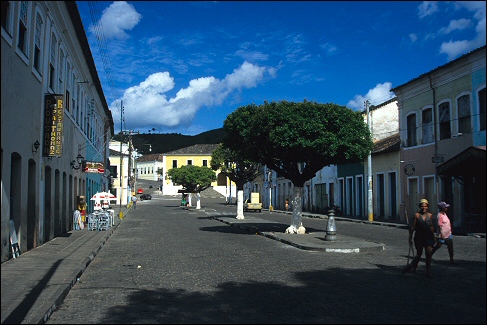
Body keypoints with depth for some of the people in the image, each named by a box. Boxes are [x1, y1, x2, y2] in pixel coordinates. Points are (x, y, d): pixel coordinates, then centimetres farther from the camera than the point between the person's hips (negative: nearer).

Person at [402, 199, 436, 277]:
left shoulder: (430, 215, 4)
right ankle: (413, 266, 36)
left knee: (429, 253, -12)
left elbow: (431, 227, 15)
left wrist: (433, 237, 19)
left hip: (428, 237, 1)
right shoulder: (417, 215, -6)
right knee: (419, 254, 12)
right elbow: (412, 227, -4)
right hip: (419, 237, -1)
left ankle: (428, 271, -1)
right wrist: (410, 237, -4)